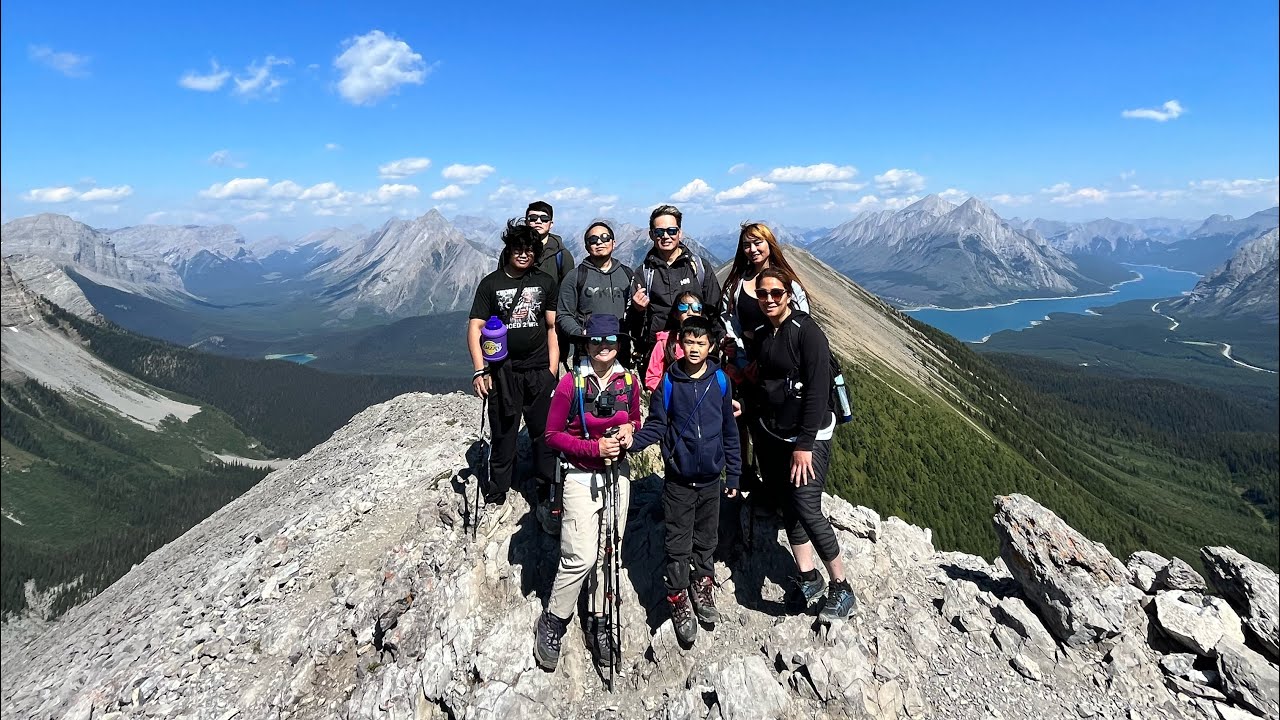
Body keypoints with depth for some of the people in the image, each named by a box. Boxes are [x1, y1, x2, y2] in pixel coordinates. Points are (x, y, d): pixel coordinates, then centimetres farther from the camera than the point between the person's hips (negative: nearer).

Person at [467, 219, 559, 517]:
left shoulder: (546, 282, 7)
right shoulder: (491, 283, 2)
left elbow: (553, 327, 7)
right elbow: (475, 328, -2)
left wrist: (553, 369, 0)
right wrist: (479, 370, -13)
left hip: (539, 372, 1)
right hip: (503, 372, -1)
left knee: (544, 435, 6)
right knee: (503, 435, 8)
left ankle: (548, 493, 21)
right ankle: (496, 497, 24)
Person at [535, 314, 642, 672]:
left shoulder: (629, 381, 0)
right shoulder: (571, 383, -12)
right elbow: (553, 435, -9)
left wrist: (629, 430, -7)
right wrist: (595, 447, -20)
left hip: (617, 475, 4)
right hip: (582, 478, -4)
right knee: (580, 558, -7)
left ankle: (599, 621, 31)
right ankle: (553, 622, 16)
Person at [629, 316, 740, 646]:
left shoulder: (720, 380, -3)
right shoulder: (668, 382, -7)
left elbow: (729, 430, 3)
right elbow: (656, 425, -5)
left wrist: (733, 474, 6)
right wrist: (631, 443, -24)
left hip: (711, 479, 2)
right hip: (679, 480, -2)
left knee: (706, 540, 18)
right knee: (678, 545, 6)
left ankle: (702, 585, 40)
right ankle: (678, 600, 25)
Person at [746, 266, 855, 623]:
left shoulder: (807, 331, -14)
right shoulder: (761, 334, 8)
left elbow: (818, 389, -18)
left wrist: (804, 444, -19)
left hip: (809, 436, -7)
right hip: (772, 433, 7)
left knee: (807, 510, -13)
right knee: (789, 509, 11)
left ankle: (841, 588, 5)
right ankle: (808, 578, 27)